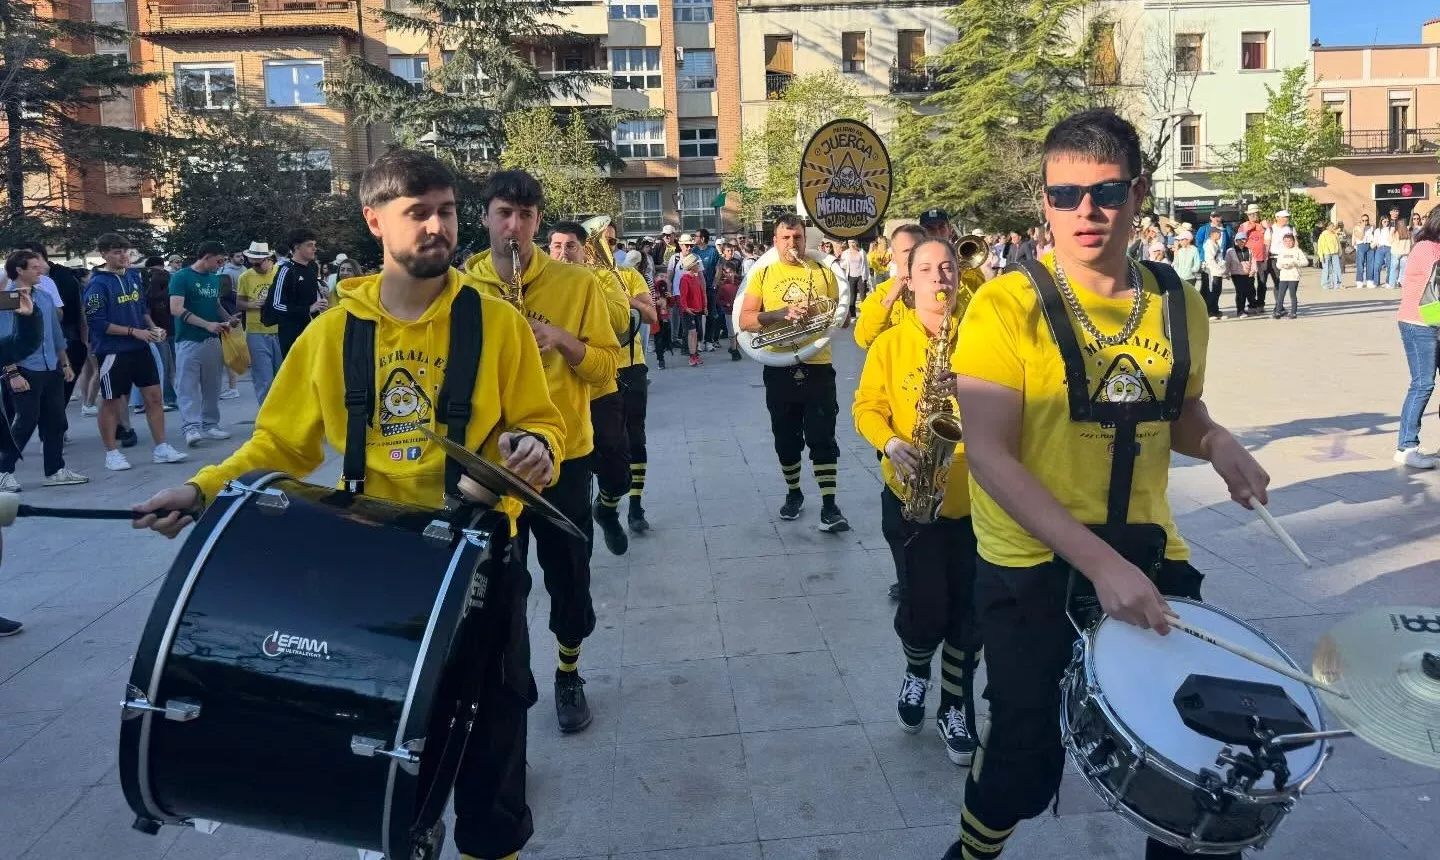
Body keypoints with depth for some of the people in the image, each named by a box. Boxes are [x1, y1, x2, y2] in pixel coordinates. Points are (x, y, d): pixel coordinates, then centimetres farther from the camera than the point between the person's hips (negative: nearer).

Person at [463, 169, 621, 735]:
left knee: (568, 575, 11)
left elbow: (607, 366, -3)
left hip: (562, 455, -1)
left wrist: (561, 340, -20)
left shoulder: (576, 283, -3)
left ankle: (568, 676, 32)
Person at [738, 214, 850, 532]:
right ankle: (793, 493, 30)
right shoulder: (762, 275, 3)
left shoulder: (823, 273, 5)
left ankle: (829, 505, 0)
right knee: (786, 438, 12)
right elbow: (745, 320, -6)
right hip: (779, 368, 1)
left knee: (822, 437, -3)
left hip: (817, 366, -1)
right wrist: (781, 313, -20)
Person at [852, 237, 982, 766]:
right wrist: (891, 443, -17)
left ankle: (956, 707, 25)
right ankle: (916, 671, 31)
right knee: (925, 603, -3)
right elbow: (867, 406, 2)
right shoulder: (889, 343, 2)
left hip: (975, 492, 1)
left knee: (968, 606, 6)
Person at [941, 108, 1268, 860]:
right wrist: (1098, 562, -27)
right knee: (1028, 760, 5)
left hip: (1149, 552, 5)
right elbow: (988, 455, -20)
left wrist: (1216, 443, -5)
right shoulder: (1008, 305, -14)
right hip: (1033, 563, -4)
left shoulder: (1178, 305, 2)